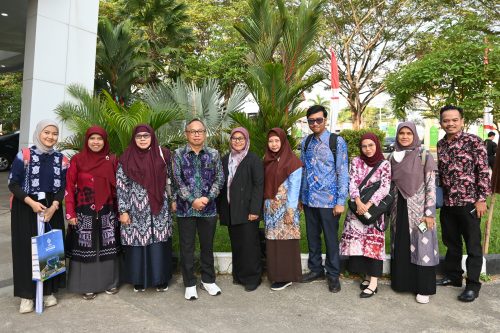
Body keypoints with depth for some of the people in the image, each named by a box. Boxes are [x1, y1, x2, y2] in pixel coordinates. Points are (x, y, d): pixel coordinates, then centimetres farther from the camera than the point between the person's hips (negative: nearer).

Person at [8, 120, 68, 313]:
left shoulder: (61, 159, 3)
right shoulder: (24, 155, -7)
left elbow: (63, 187, 4)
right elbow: (13, 184, -7)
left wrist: (54, 206, -12)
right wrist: (31, 202, -18)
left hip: (51, 209, 3)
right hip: (26, 208, -3)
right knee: (26, 249, 0)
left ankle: (48, 291, 18)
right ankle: (27, 295, 12)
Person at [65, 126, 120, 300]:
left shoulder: (112, 160, 4)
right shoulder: (77, 160, -3)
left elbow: (117, 187, 7)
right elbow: (69, 187, -3)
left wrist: (119, 210, 4)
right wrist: (70, 213, -8)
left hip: (107, 212, 2)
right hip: (84, 212, -2)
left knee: (108, 247, 9)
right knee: (85, 248, 5)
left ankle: (109, 282, 25)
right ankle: (87, 286, 20)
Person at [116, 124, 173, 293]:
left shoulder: (162, 154, 2)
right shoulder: (126, 159, -1)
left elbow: (170, 179, 8)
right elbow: (121, 186, -2)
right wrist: (123, 211, -5)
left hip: (159, 208, 1)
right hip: (136, 209, 0)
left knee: (159, 243, 4)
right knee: (137, 242, 5)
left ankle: (160, 279, 19)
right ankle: (138, 280, 22)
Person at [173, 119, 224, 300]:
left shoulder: (213, 154, 4)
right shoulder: (179, 154, 0)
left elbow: (219, 179, 0)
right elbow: (178, 180, -6)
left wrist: (207, 198, -12)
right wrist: (192, 200, -13)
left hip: (208, 208, 1)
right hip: (185, 208, -1)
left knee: (207, 246, 13)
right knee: (186, 248, 7)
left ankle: (208, 280, 30)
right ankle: (190, 284, 22)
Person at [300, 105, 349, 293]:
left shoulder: (337, 141, -7)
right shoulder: (306, 142, 7)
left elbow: (342, 173, -9)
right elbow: (302, 171, 10)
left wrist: (341, 201, -12)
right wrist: (300, 197, 8)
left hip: (329, 200, -4)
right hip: (309, 200, 4)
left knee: (331, 238, 6)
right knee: (312, 236, 15)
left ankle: (333, 274, 22)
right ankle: (315, 269, 32)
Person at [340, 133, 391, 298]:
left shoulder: (384, 164, -2)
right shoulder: (356, 161, 3)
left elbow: (385, 187, -11)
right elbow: (352, 183, -4)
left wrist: (368, 205, -21)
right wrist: (358, 201, -20)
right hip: (357, 207, 3)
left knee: (373, 242, -4)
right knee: (358, 241, 4)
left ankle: (373, 282, -1)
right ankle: (367, 276, 18)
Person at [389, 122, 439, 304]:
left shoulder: (424, 156, -6)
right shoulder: (393, 157, 6)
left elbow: (431, 186, -9)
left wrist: (429, 213, -13)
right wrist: (390, 209, 11)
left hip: (418, 208, -4)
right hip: (399, 208, 4)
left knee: (421, 246, 1)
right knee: (400, 245, 11)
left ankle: (424, 288, 13)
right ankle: (402, 281, 25)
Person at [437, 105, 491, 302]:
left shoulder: (473, 141, -8)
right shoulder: (440, 144, 8)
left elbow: (483, 171, -10)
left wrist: (481, 199, -13)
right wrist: (440, 196, 13)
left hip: (468, 202, -5)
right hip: (447, 203, 6)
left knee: (472, 245, 5)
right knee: (451, 242, 17)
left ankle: (473, 285, 17)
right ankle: (452, 276, 32)